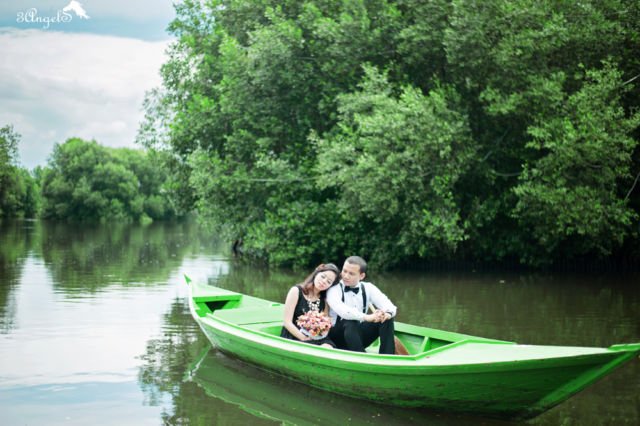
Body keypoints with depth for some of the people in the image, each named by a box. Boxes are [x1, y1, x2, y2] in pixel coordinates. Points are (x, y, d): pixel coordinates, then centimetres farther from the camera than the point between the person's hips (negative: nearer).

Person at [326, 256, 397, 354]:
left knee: (386, 319, -16)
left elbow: (389, 306, -8)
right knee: (349, 322, -35)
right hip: (338, 338, -5)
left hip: (360, 336, 5)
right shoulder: (334, 289, -10)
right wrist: (366, 317, -44)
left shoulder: (368, 288, 4)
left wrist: (388, 313, -33)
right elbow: (341, 310, -31)